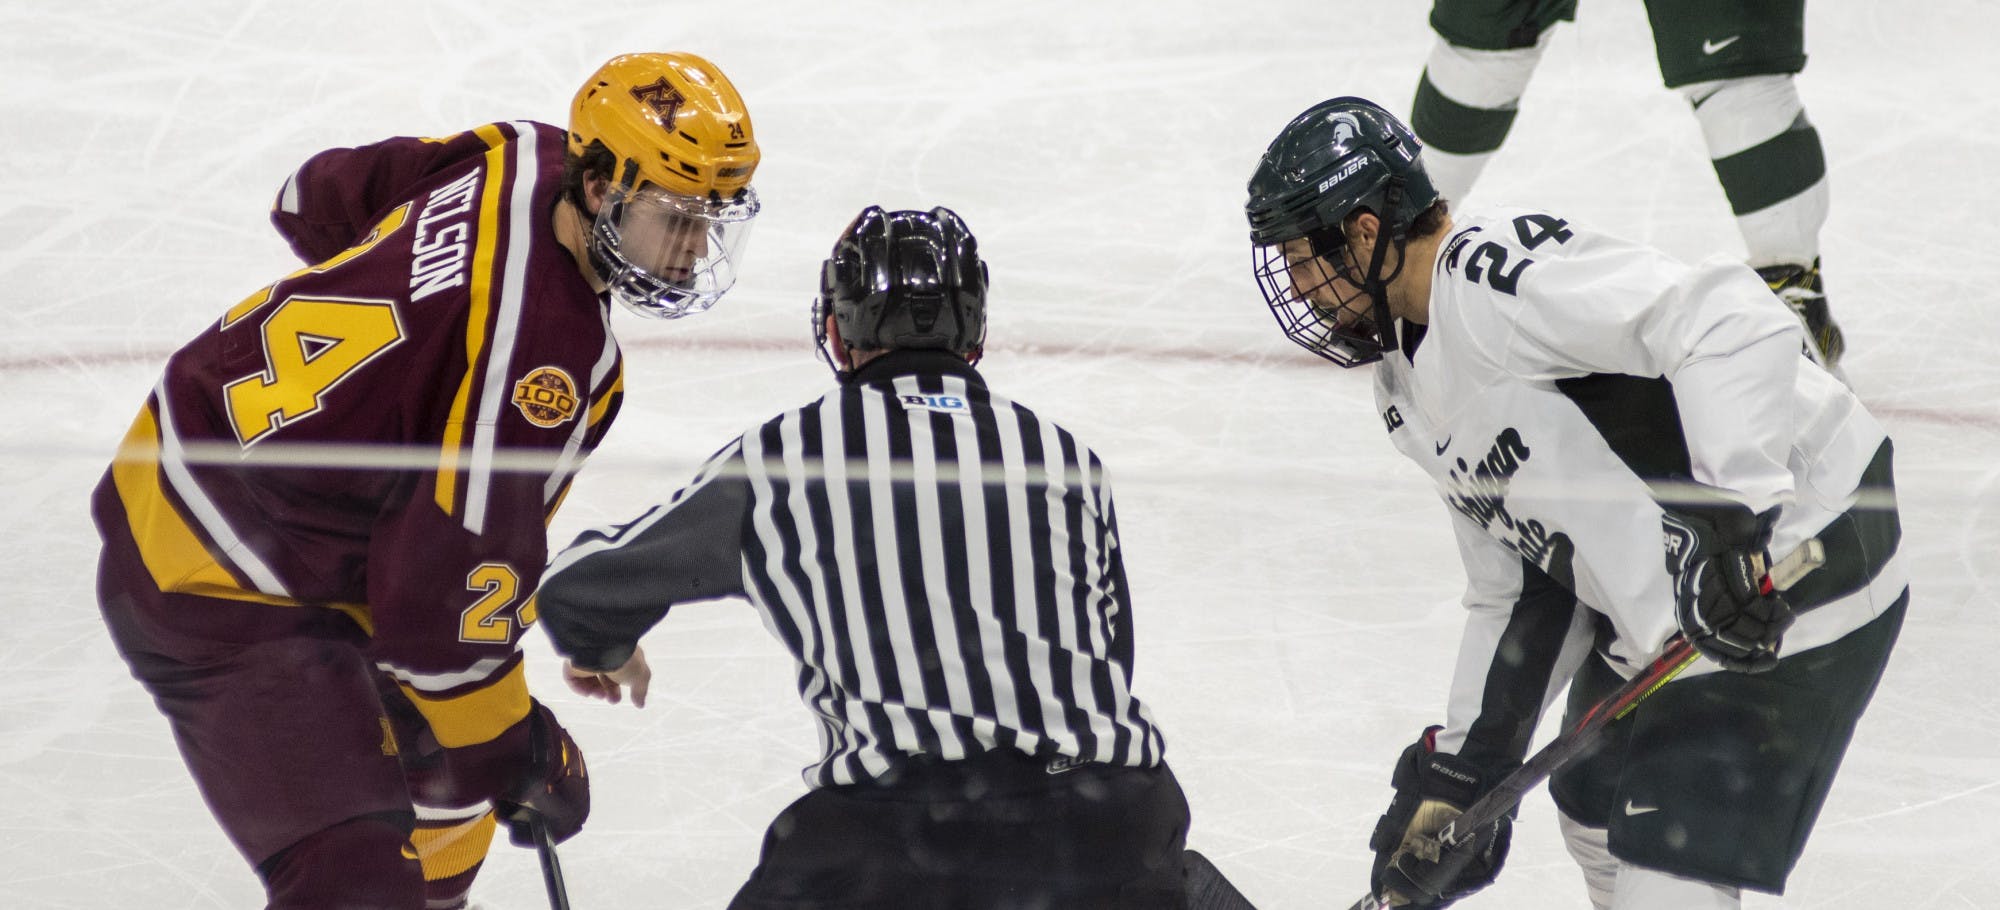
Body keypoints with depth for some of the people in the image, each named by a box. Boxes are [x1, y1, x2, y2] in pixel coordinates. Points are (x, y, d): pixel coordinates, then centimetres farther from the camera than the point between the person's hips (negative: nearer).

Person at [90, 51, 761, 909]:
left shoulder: (521, 157, -4)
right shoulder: (548, 352, -29)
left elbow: (317, 202, 15)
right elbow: (451, 587, -26)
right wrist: (512, 751, -12)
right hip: (225, 595, -10)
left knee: (449, 780, 24)